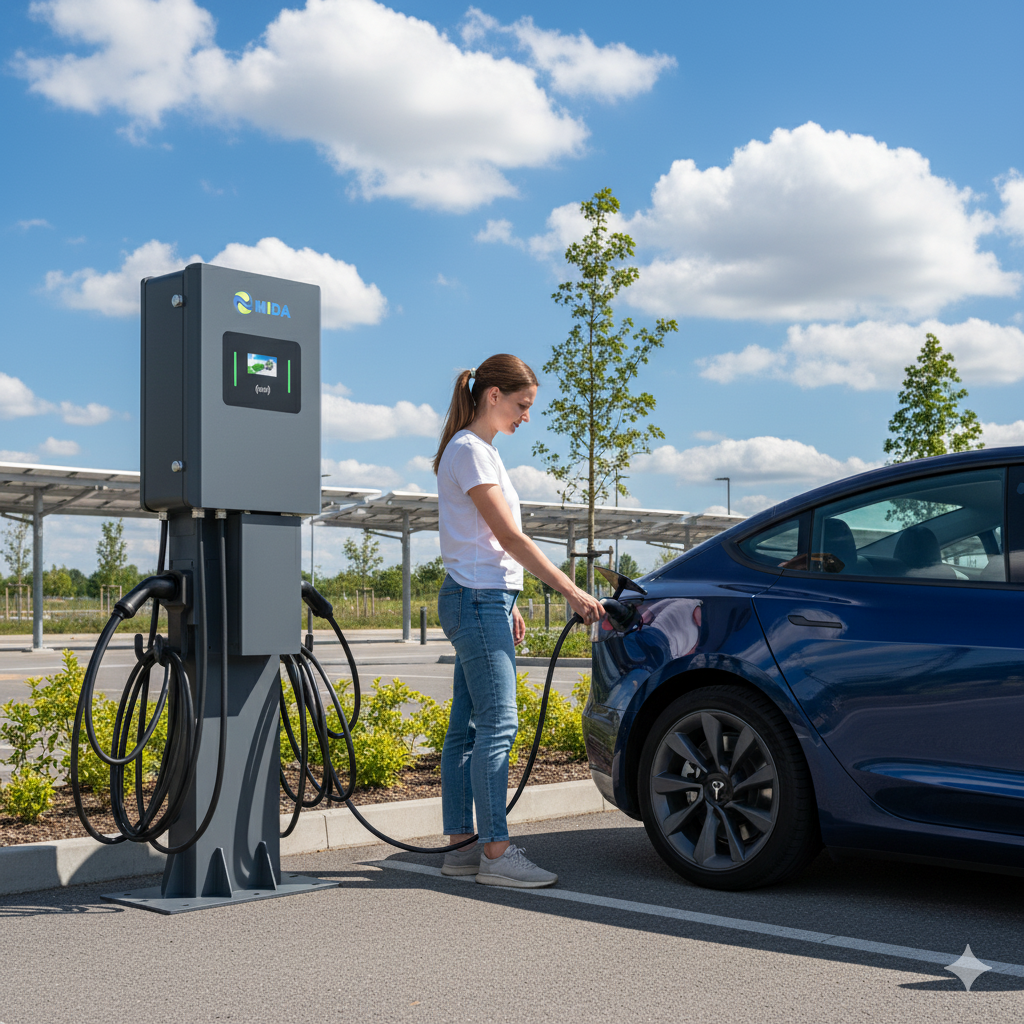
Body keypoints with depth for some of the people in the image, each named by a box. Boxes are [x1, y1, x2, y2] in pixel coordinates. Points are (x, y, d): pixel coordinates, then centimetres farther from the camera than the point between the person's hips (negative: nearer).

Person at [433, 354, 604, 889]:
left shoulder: (480, 451, 18)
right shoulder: (468, 451, -12)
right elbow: (509, 535, -17)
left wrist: (507, 605, 19)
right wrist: (570, 590, -17)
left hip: (482, 601, 10)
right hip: (477, 601, -10)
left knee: (468, 726, 9)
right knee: (497, 724, -11)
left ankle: (461, 844, 13)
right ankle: (496, 852, -10)